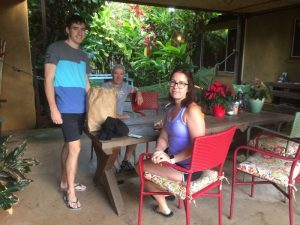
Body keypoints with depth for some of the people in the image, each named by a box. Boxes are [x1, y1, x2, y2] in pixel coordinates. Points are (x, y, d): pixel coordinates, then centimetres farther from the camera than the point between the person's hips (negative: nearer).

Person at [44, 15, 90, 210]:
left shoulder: (84, 56, 16)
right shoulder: (55, 49, -4)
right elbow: (48, 80, -9)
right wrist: (53, 109, -15)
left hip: (81, 108, 7)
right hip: (66, 108, -7)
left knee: (69, 145, 16)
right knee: (75, 148, -9)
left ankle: (65, 182, 31)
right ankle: (70, 192, 5)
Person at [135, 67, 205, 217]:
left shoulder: (192, 110, -22)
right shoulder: (171, 109, 5)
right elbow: (163, 137, 8)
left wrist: (172, 159, -25)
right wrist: (159, 152, -12)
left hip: (189, 167, -9)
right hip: (175, 159, 9)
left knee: (140, 167, -2)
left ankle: (163, 206, 20)